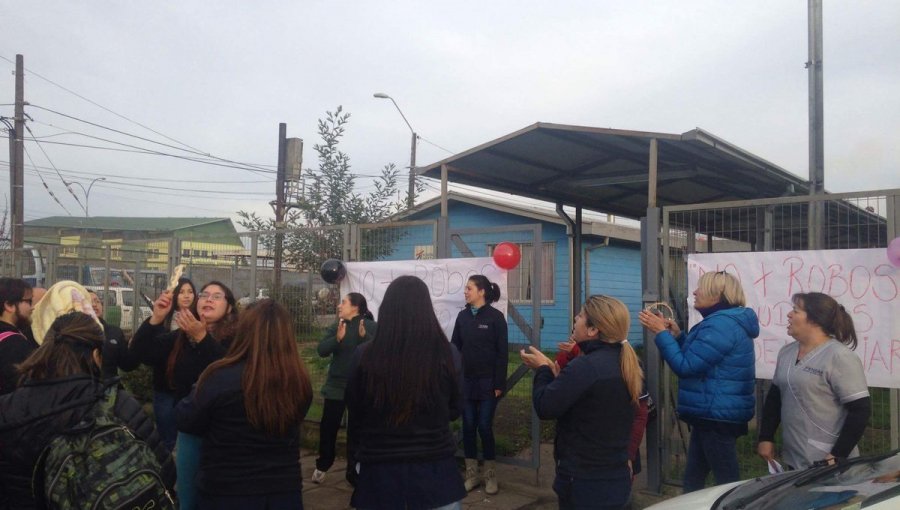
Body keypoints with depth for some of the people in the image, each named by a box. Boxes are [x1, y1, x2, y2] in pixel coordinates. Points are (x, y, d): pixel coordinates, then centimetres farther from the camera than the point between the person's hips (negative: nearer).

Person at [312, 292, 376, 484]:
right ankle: (322, 466, 24)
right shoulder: (336, 327, 4)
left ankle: (355, 470, 21)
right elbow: (322, 350, -7)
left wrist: (365, 336, -33)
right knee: (328, 427, 5)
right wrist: (337, 339, -25)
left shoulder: (372, 327, -7)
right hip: (336, 386, 3)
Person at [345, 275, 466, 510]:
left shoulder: (363, 356, -11)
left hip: (379, 471, 0)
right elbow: (455, 410, 4)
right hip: (435, 469, 0)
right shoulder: (447, 354, -11)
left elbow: (354, 414, 2)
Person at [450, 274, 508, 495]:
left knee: (484, 427, -1)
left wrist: (499, 384, -11)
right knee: (468, 426, 7)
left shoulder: (495, 317, -7)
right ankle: (472, 474, 19)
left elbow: (502, 352, -7)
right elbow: (455, 347, 7)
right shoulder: (463, 316, 6)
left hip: (487, 382, -4)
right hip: (466, 381, 4)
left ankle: (490, 475, 16)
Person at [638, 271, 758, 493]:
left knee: (728, 482, 0)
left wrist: (661, 333, -15)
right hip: (711, 414, 11)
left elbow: (686, 366, -21)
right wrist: (678, 335, 10)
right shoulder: (724, 321, 14)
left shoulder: (722, 325, -20)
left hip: (718, 415, -11)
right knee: (693, 478, 18)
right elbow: (696, 358, 23)